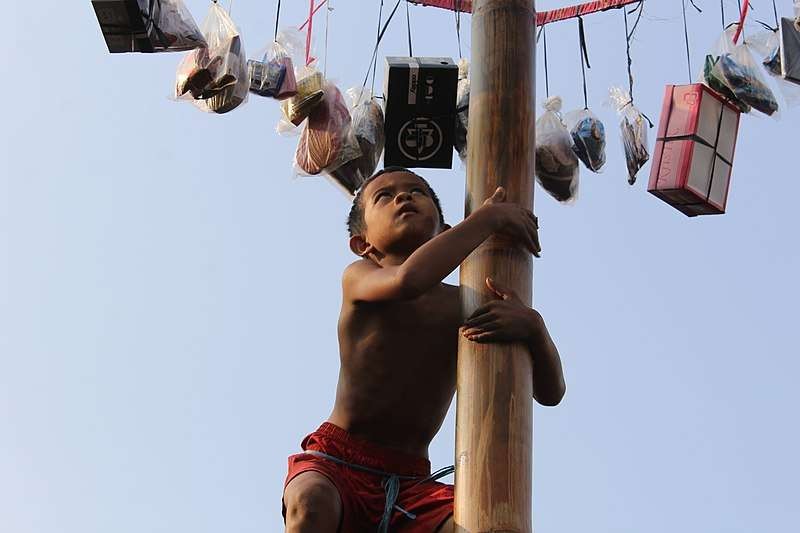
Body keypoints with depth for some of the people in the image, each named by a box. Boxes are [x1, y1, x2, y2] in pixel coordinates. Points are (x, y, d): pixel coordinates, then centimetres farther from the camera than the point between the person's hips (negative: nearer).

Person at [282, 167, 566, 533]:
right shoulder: (359, 277, 1)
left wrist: (532, 327, -18)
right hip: (336, 463, -3)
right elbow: (407, 279, -26)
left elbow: (550, 392, 4)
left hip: (409, 486, 3)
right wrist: (488, 217, -14)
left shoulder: (463, 306, 9)